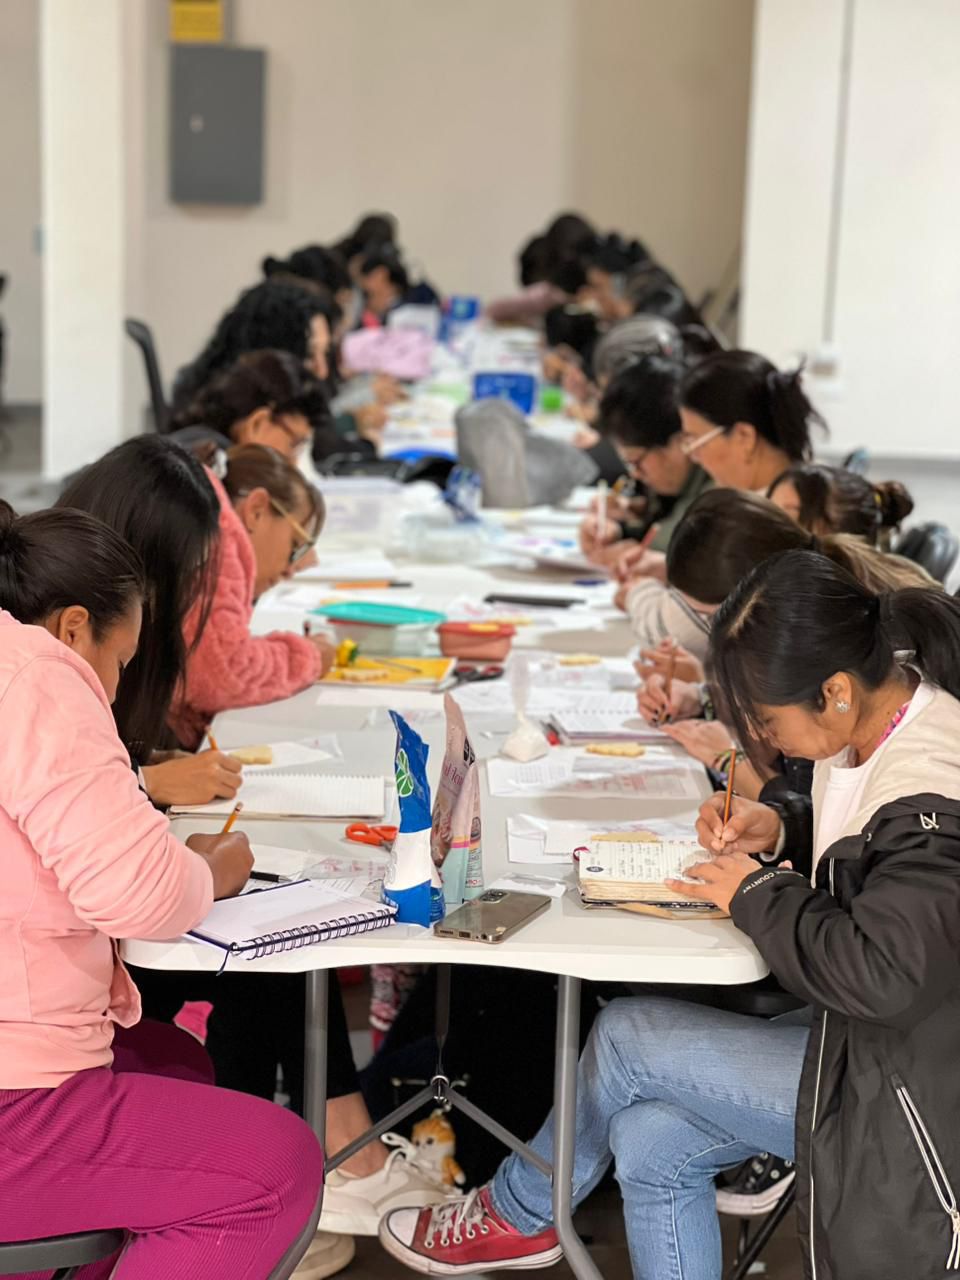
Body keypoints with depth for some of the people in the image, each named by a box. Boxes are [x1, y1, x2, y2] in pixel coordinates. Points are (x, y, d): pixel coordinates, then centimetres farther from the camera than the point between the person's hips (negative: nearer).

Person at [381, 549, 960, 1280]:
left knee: (626, 1038, -4)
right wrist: (777, 829, 1)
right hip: (861, 1035, 9)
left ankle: (514, 1217, 22)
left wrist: (757, 892, -19)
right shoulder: (873, 727, 0)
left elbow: (879, 976, -34)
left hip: (899, 1085, -9)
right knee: (649, 1143, -1)